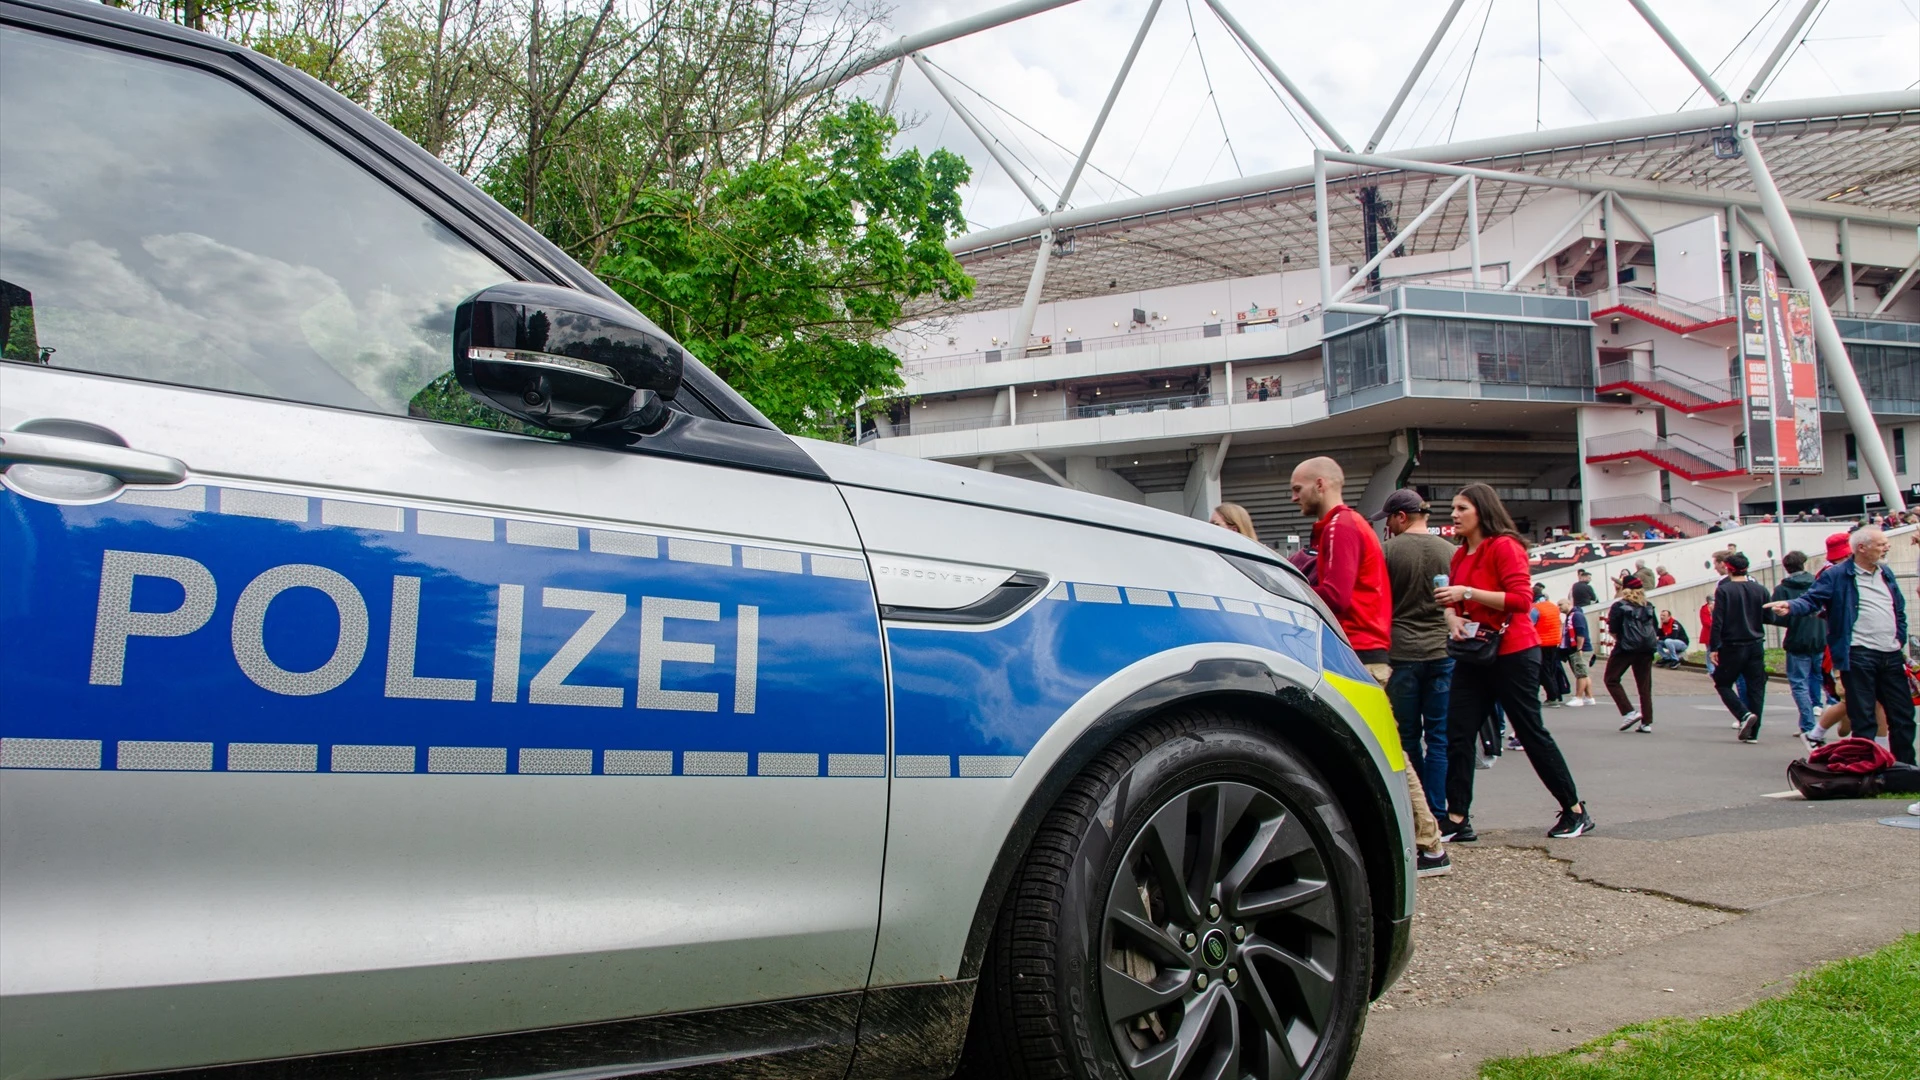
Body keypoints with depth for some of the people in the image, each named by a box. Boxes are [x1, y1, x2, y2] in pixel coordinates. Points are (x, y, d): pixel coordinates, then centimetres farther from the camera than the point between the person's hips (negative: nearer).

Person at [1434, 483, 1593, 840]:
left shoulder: (1505, 547, -12)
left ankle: (1575, 811, 16)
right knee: (1458, 735, 0)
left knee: (1531, 732, 1)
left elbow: (1520, 598, -20)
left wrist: (1468, 592, -25)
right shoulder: (1460, 555, 11)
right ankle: (1457, 820, 4)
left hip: (1512, 653, -7)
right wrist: (1453, 618, -5)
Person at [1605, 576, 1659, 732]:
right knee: (1645, 685, 8)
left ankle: (1629, 712, -8)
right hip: (1647, 648, 5)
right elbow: (1656, 629, 10)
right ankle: (1647, 722, 5)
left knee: (1611, 679, 5)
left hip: (1626, 647, -5)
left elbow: (1613, 628, -8)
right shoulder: (1649, 607, 11)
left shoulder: (1619, 606, -3)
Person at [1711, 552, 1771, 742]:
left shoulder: (1723, 590, -10)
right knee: (1756, 688, 8)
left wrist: (1714, 647, -9)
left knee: (1722, 684, 10)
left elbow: (1717, 621, -13)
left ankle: (1744, 714, -11)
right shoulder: (1760, 589, 1)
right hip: (1756, 646, 4)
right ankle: (1753, 732, 7)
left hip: (1732, 646, -4)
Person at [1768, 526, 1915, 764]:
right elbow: (1812, 599, -12)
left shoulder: (1886, 573, 15)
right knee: (1863, 719, -2)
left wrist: (1899, 639, 14)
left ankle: (1905, 766, 24)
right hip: (1859, 655, -7)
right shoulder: (1836, 575, -6)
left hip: (1891, 656, 7)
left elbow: (1899, 610, 24)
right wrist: (1791, 606, -33)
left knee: (1903, 715, 13)